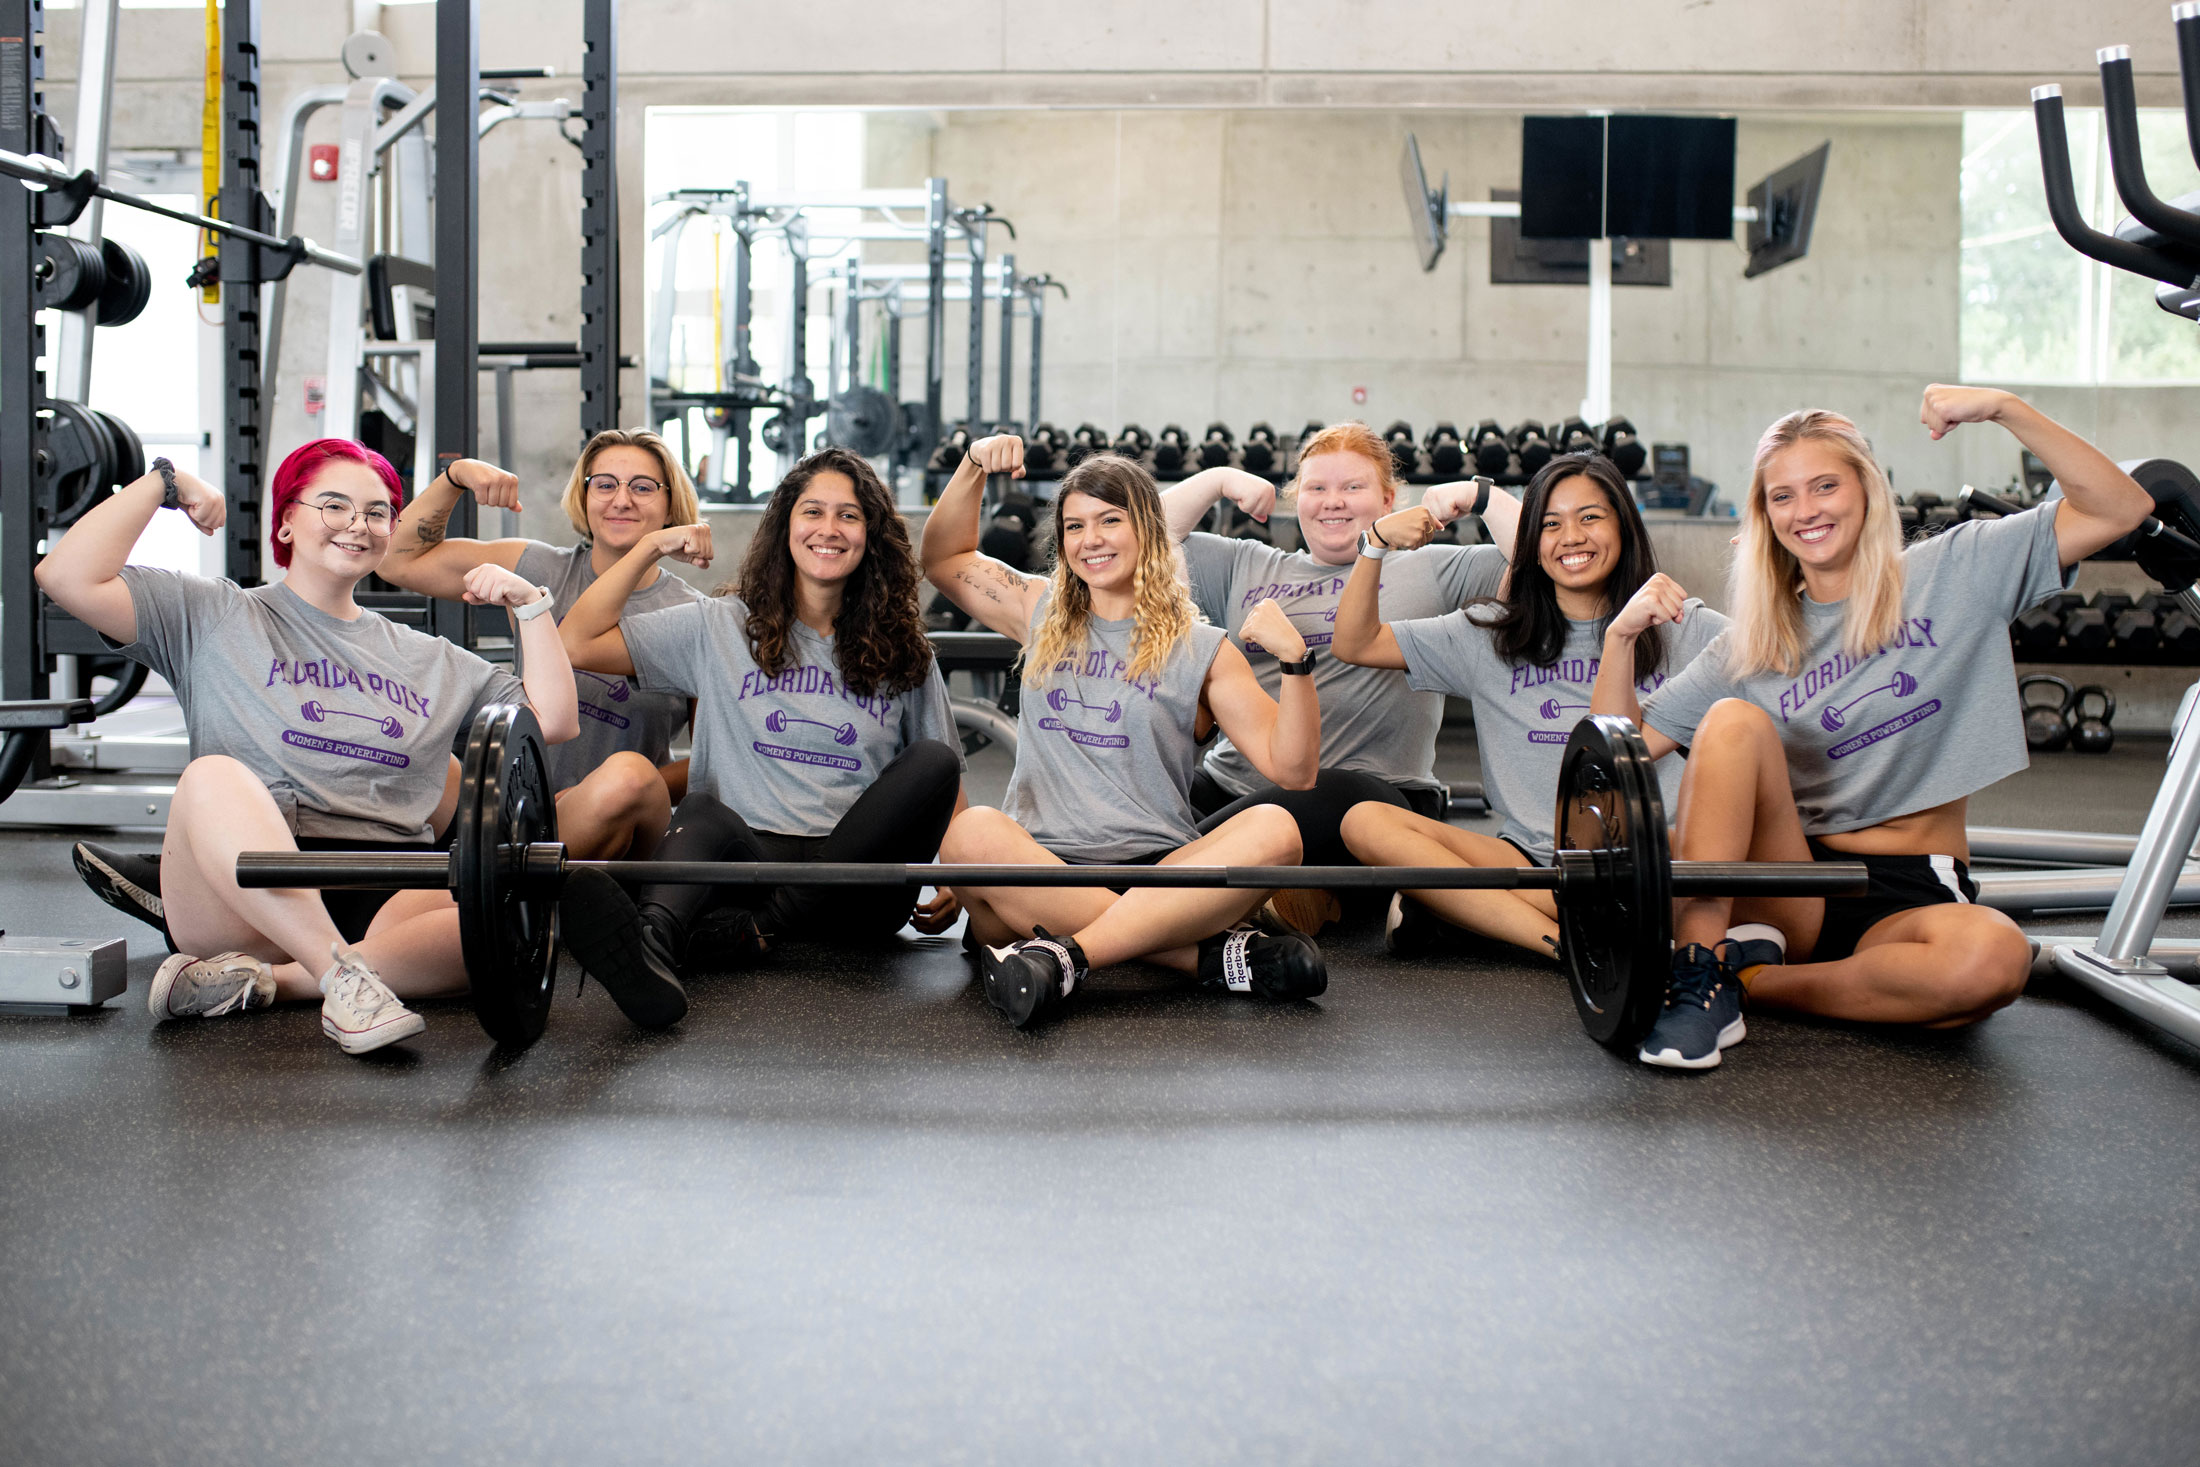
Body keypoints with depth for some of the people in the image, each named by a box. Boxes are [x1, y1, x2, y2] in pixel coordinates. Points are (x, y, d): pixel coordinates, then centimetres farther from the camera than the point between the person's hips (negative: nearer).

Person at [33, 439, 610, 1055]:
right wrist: (162, 482, 8)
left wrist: (528, 604, 13)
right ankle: (343, 979, -40)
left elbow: (554, 721, 19)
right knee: (214, 776, -35)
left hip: (383, 900, 3)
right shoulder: (214, 618, 14)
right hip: (245, 893, -3)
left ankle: (260, 980, -30)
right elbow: (69, 577, 2)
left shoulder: (429, 659, 24)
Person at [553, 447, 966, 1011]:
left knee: (933, 761, -23)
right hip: (752, 855, -1)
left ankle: (765, 921, -31)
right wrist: (652, 546, 7)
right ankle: (652, 948, -66)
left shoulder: (903, 653, 15)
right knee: (704, 813, -33)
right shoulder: (720, 627, 13)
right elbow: (578, 644, 7)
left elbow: (946, 781, 17)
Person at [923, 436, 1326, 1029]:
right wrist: (973, 467, 13)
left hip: (1158, 870, -1)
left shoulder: (1200, 649, 10)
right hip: (1039, 868, 1)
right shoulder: (1042, 614, 20)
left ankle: (1066, 956, -37)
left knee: (1274, 830, -29)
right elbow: (942, 558, 26)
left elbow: (1293, 769, 3)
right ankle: (1213, 953, -32)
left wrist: (1296, 660, -11)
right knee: (973, 832, -34)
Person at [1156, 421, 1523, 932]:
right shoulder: (1245, 567, 24)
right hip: (1228, 786, 3)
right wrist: (1218, 480, 16)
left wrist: (1479, 496, 2)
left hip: (1366, 788, -3)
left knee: (1344, 798, -40)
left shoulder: (1432, 571, 15)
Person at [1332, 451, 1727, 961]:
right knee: (1366, 822, -23)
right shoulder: (1491, 636, 16)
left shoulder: (1690, 629, 11)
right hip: (1531, 857, 2)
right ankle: (1575, 944, -33)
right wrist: (1377, 544, -1)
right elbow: (1355, 644, 14)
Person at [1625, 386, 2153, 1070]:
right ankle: (1700, 967, -28)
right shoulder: (1750, 646, 11)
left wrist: (2003, 408, -12)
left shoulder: (1956, 573, 6)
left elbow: (2121, 509, -2)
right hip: (1796, 890, 1)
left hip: (1916, 896, -1)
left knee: (1993, 959, -37)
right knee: (1733, 721, -24)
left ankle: (1748, 980, -20)